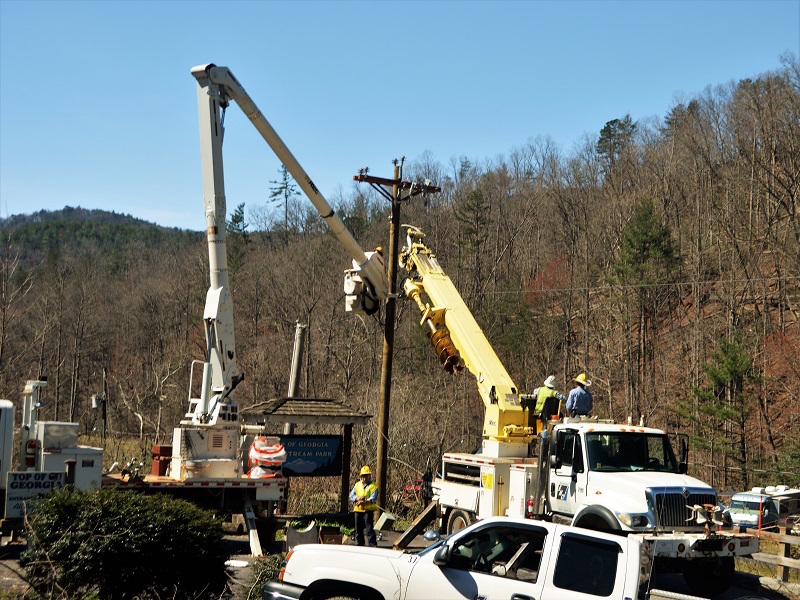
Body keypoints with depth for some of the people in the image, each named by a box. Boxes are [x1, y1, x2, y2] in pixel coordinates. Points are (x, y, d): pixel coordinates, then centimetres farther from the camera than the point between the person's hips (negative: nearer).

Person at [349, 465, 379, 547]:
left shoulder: (373, 485, 0)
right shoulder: (357, 485, 15)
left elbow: (373, 498, -12)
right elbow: (351, 495, 8)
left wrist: (364, 501, -24)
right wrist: (357, 498, -13)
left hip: (369, 510, -5)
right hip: (358, 510, 5)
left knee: (369, 529, -11)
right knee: (358, 530, 10)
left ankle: (373, 545, -11)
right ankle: (359, 545, 21)